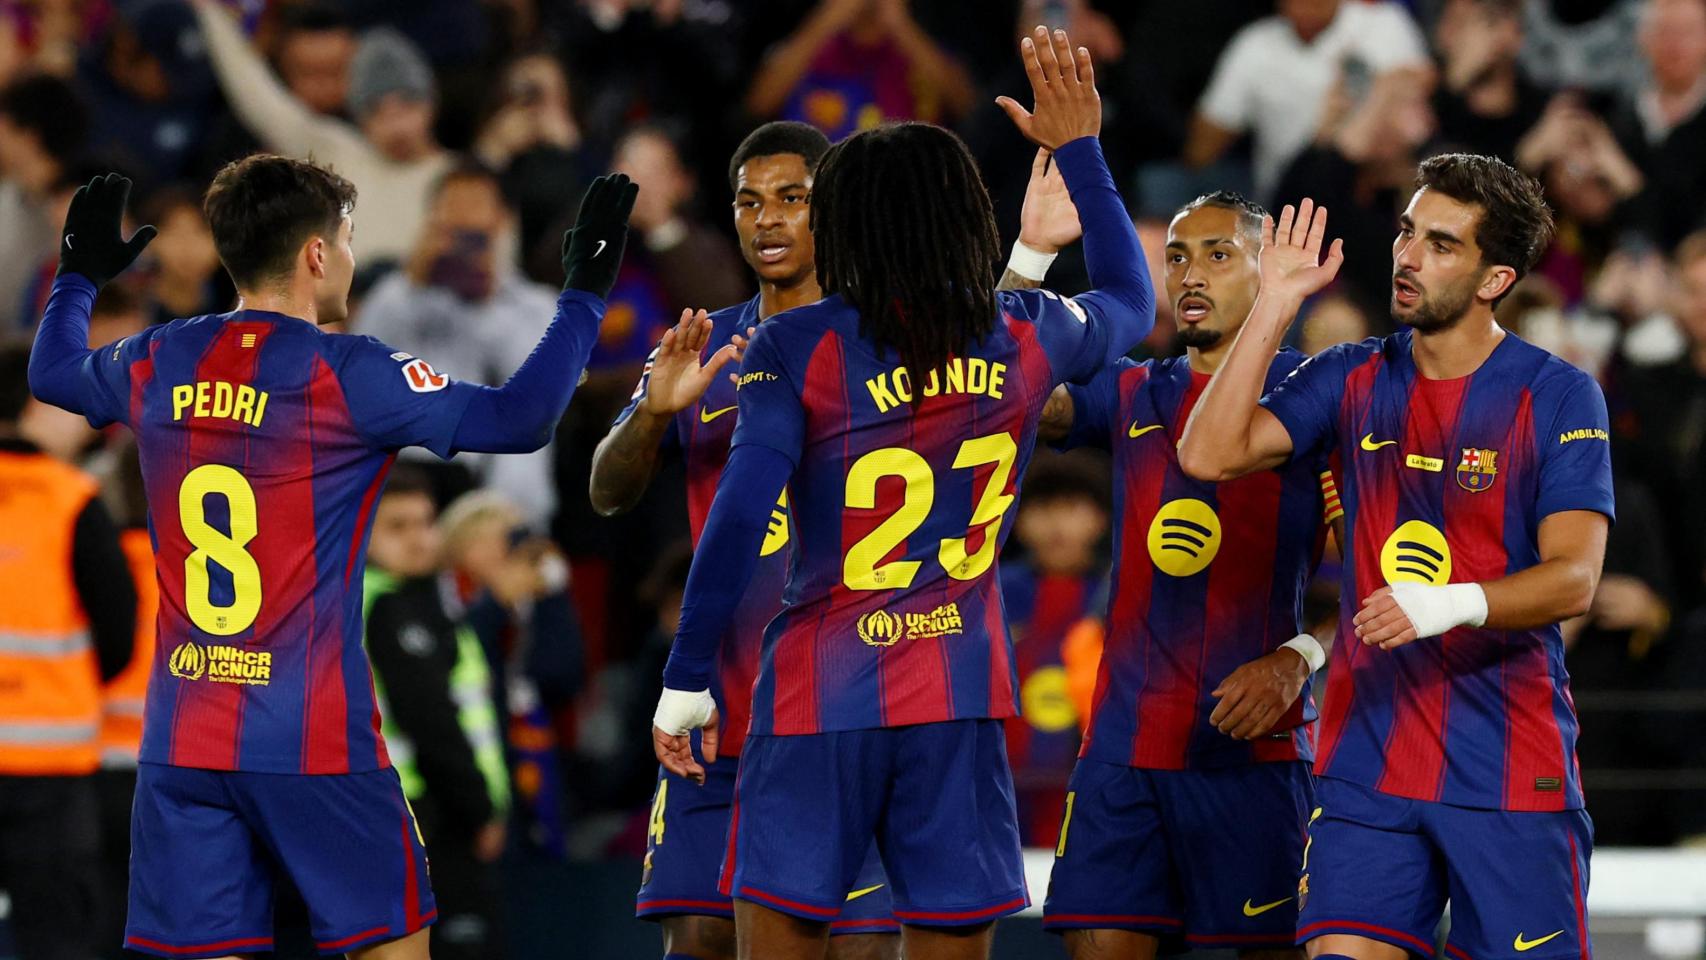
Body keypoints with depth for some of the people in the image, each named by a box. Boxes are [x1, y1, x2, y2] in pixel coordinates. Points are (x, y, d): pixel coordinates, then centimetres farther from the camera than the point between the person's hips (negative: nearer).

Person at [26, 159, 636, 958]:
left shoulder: (156, 365, 6)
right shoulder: (344, 374, -10)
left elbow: (51, 374, 29)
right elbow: (518, 420, -13)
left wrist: (78, 275, 47)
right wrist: (584, 295, -2)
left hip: (180, 739, 5)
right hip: (312, 742, -5)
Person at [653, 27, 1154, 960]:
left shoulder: (795, 347, -8)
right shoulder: (1026, 338, 3)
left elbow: (738, 524, -13)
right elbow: (1130, 303, 26)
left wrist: (685, 680, -6)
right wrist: (1078, 149, 31)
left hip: (819, 697, -3)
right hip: (962, 699, 3)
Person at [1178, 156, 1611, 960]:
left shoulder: (1559, 396, -4)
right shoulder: (1353, 379, 8)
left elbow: (1573, 580, -12)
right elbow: (1208, 455, -3)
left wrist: (1453, 604, -30)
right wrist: (1275, 304, -4)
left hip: (1512, 769, -3)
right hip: (1367, 763, 3)